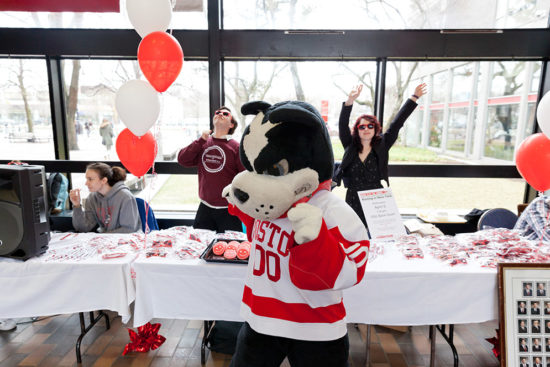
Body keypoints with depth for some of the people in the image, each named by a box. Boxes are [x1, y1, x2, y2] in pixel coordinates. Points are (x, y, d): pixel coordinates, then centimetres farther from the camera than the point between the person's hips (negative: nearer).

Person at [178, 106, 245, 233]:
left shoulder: (236, 147, -7)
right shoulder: (202, 143, 7)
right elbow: (182, 160, -3)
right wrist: (201, 140, -9)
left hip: (228, 209, -4)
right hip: (205, 208, 4)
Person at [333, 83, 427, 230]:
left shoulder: (381, 146, 5)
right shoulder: (350, 146, 5)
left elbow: (397, 123, 4)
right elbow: (343, 125, -6)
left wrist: (414, 97, 4)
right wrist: (350, 100, -19)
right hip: (354, 203, 0)